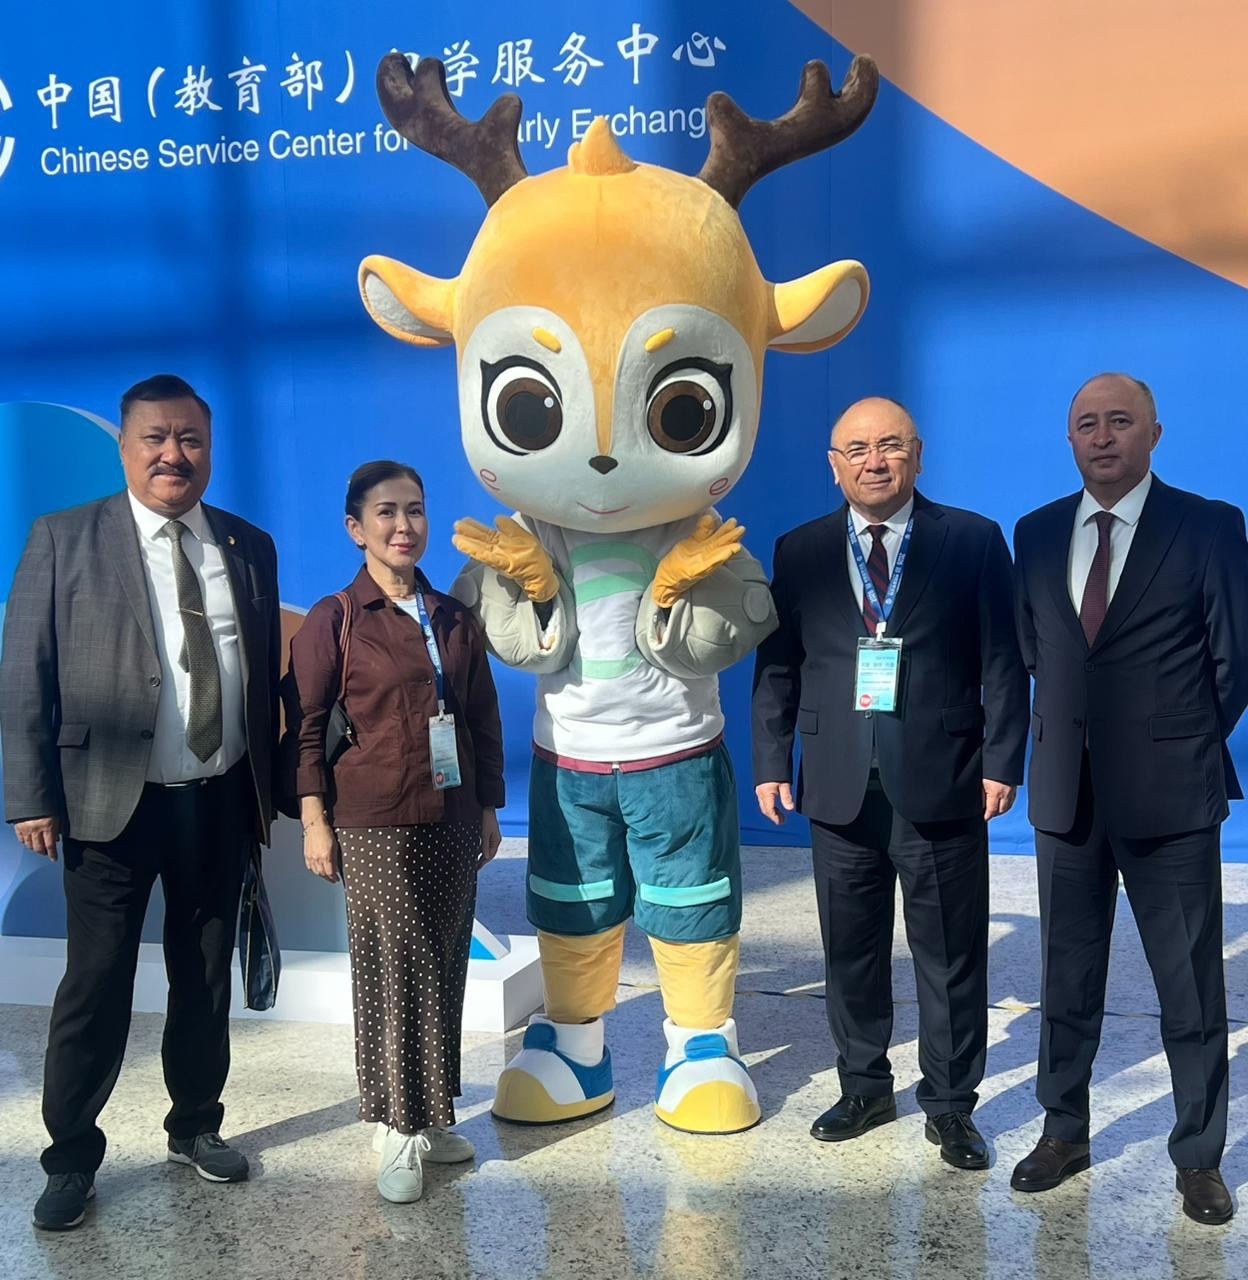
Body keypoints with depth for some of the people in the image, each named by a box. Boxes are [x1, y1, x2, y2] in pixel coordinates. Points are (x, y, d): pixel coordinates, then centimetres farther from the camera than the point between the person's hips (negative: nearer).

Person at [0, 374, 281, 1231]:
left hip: (222, 801, 3)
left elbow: (267, 676, 8)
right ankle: (72, 1156, 25)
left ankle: (196, 1126, 35)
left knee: (207, 976, 16)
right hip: (113, 801, -3)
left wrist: (268, 786, 7)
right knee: (96, 984, 6)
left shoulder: (250, 548, 6)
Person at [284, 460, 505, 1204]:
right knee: (393, 969, 0)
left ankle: (432, 1114, 25)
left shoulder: (455, 619, 8)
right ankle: (399, 1130, 13)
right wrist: (315, 821, -9)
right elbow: (306, 727, -5)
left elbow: (485, 721, 12)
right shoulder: (334, 620, -5)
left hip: (453, 821, 5)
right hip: (375, 822, -4)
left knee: (444, 966, 10)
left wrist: (490, 809, 11)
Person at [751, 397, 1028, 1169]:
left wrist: (1001, 760, -9)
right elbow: (778, 666, 7)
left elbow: (1003, 662, -2)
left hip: (940, 783, -2)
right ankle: (865, 1086, 32)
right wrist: (772, 761, 1)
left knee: (950, 953, 8)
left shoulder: (973, 541, 0)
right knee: (851, 948, 13)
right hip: (840, 785, 2)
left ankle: (951, 1104, 25)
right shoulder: (800, 552, 7)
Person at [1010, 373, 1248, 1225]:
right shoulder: (1037, 533, 7)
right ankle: (1064, 1133, 30)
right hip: (1067, 793, 4)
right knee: (1068, 976, 14)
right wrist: (1068, 731, 6)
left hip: (1171, 799, -3)